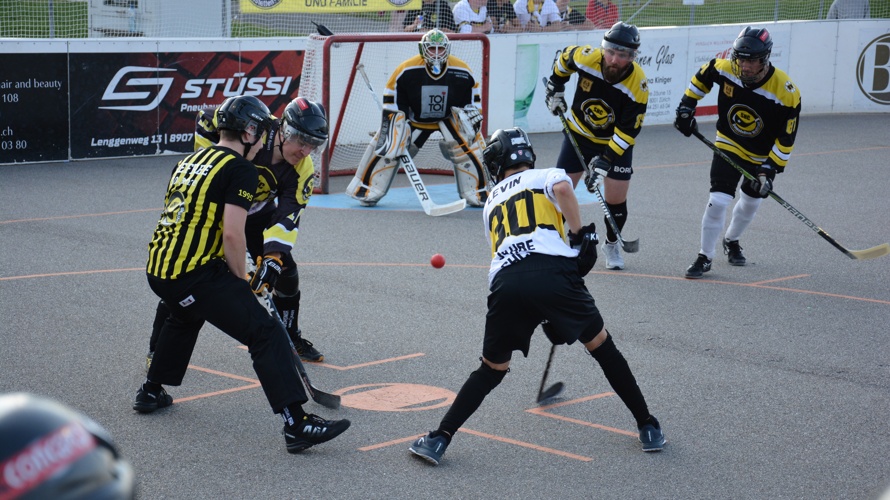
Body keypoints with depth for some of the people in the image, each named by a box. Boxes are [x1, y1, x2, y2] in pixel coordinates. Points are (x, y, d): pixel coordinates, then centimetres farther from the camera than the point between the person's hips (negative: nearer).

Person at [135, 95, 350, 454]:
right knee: (266, 332, -7)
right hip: (194, 276, -9)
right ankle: (296, 424, -15)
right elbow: (233, 235, -17)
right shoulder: (241, 170, -7)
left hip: (157, 269, 9)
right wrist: (242, 280, -1)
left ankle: (151, 392, 48)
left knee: (186, 316, 39)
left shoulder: (190, 161, 19)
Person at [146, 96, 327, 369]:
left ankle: (290, 338, 22)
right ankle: (158, 349, 3)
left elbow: (287, 215, -26)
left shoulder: (302, 170, -20)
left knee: (284, 270, -1)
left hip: (257, 214, 4)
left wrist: (274, 254, -38)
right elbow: (205, 121, -13)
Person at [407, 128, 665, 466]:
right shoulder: (547, 176, 23)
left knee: (492, 370, 21)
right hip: (553, 271, -2)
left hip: (505, 283, 2)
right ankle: (648, 428, 23)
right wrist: (580, 236, 3)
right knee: (600, 345, 19)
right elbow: (562, 187, -4)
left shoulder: (491, 203, 36)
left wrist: (547, 318, 46)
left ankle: (439, 439, 13)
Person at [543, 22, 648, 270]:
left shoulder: (637, 86, -29)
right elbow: (565, 56, 0)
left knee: (616, 200, -1)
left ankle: (611, 244, 26)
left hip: (617, 141, -1)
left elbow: (627, 132, -24)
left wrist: (605, 161, -30)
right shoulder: (586, 57, -26)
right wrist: (555, 87, 6)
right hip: (579, 134, 1)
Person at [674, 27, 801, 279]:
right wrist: (686, 106, 0)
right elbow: (702, 76, 3)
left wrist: (770, 170, -23)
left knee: (751, 201, 18)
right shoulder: (725, 69, -23)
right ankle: (705, 257, 5)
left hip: (763, 154, 0)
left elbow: (786, 138, -20)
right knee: (718, 200, -11)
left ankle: (731, 241, 47)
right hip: (729, 145, 0)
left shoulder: (786, 92, -29)